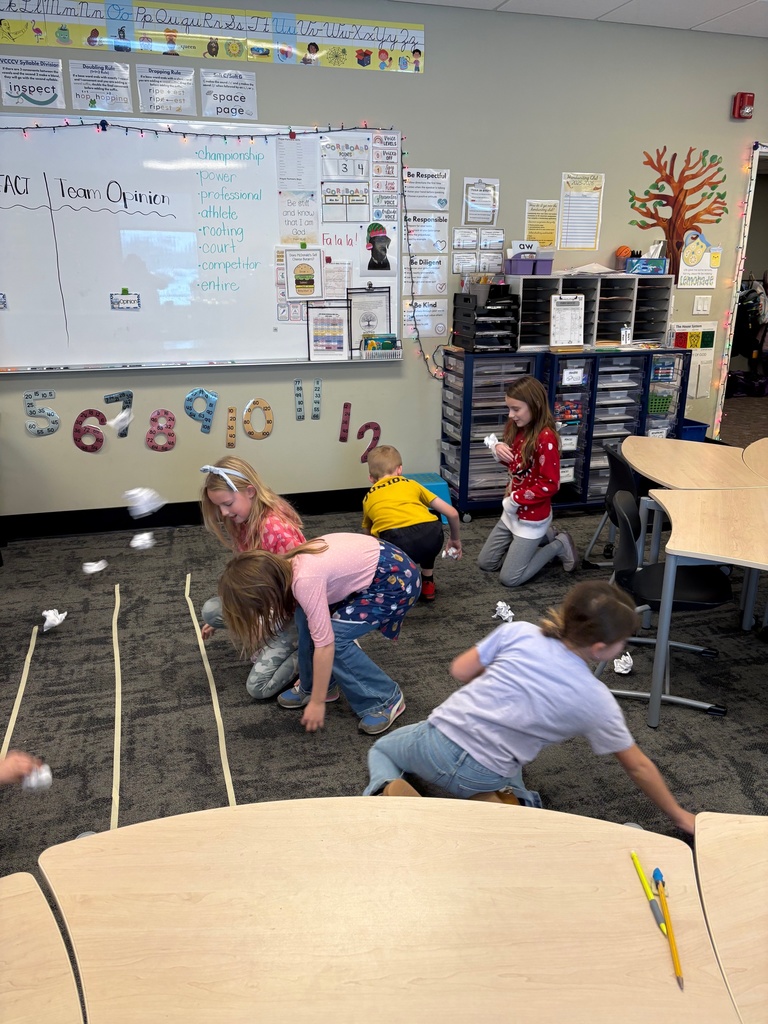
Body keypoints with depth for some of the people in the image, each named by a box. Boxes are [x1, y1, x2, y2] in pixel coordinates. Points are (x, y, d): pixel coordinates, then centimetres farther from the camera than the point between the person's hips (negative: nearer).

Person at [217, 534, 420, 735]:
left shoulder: (305, 581, -29)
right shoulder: (285, 567, -3)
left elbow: (325, 643, -24)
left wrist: (317, 702, -15)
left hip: (398, 580, -9)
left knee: (334, 636, -14)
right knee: (308, 617, 1)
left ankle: (386, 699, 1)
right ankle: (311, 686, 20)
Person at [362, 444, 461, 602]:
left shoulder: (368, 498, 31)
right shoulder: (410, 484, 30)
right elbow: (452, 513, 28)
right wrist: (455, 540, 46)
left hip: (397, 545, -1)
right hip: (431, 538, 2)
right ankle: (427, 583, 39)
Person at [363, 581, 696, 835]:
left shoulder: (518, 632, -8)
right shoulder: (597, 701, -6)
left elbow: (460, 671, 1)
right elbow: (638, 768, 5)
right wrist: (680, 816, 20)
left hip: (440, 737, 0)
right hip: (485, 779, 1)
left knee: (381, 748, 28)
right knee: (523, 802, 34)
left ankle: (387, 790, -3)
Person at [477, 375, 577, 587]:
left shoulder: (546, 438, -25)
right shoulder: (517, 428, 0)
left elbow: (550, 485, -24)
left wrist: (516, 499, -21)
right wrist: (498, 449, -6)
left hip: (532, 517, -8)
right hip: (512, 512, 8)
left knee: (509, 578, -4)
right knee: (485, 563, 15)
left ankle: (559, 545, 12)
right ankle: (543, 538, 23)